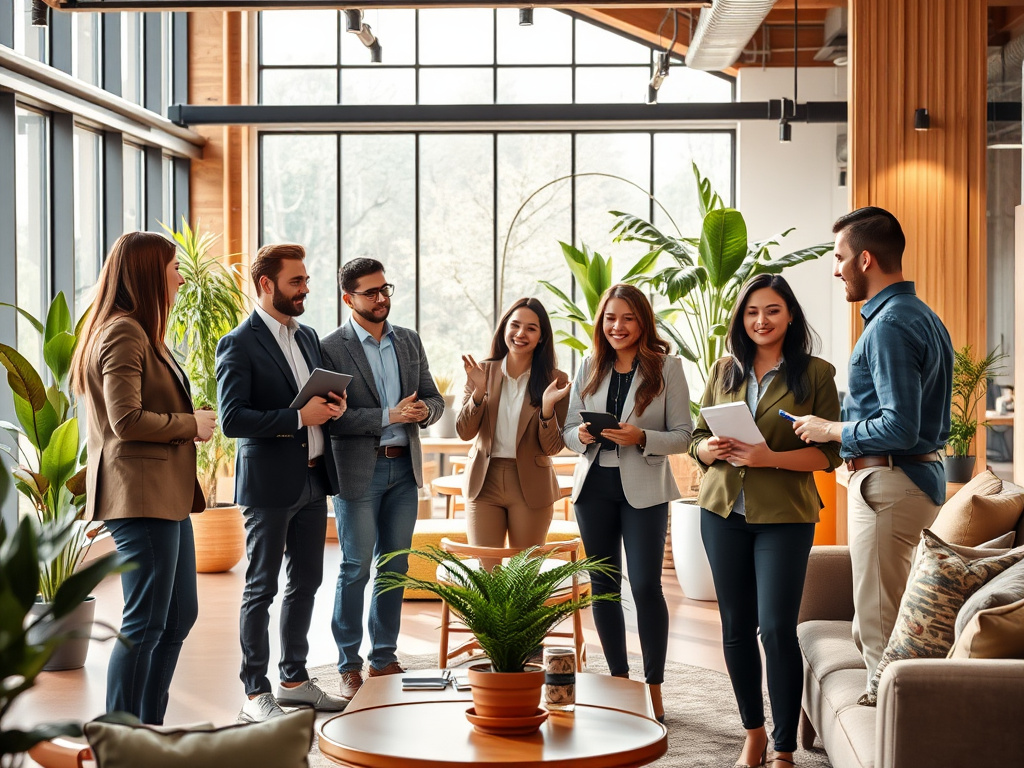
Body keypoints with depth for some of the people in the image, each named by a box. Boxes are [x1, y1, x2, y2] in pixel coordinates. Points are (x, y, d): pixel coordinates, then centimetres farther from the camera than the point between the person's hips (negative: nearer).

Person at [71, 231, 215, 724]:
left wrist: (191, 423, 10)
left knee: (179, 616, 15)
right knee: (145, 623, -7)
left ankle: (149, 732, 24)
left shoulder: (139, 333, 20)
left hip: (164, 495, 11)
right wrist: (191, 424, -10)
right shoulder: (123, 334, -14)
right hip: (141, 496, -11)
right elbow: (127, 420, -21)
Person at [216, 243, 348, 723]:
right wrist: (299, 418, -21)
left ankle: (295, 680, 27)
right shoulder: (239, 345, -11)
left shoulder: (308, 337, 13)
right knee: (262, 589, 0)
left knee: (306, 583, 14)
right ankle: (255, 695, 7)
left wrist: (333, 407, 0)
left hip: (313, 480, 8)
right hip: (269, 484, -8)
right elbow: (232, 419, -19)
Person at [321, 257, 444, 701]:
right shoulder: (332, 348, -7)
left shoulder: (410, 341, 11)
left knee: (395, 566, 10)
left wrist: (425, 410, -8)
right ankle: (349, 666, 8)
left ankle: (384, 658, 20)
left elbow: (433, 398, 15)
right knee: (356, 568, -1)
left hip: (404, 467, 5)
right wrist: (387, 417, -20)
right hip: (358, 469, -5)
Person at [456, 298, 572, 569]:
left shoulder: (555, 381, -4)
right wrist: (479, 391, -18)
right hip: (484, 482, 1)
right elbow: (465, 432, -3)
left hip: (531, 487, -1)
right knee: (485, 573, 0)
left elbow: (552, 447, -5)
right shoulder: (483, 371, 1)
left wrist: (547, 407, -22)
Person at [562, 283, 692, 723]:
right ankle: (619, 679, 22)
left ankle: (654, 687, 3)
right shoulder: (589, 367, 9)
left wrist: (642, 438, -21)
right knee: (603, 585, 9)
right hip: (594, 485, 4)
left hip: (643, 489, -4)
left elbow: (683, 436, -5)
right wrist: (583, 435, -11)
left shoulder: (666, 367, -2)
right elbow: (567, 430, 11)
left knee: (645, 585, -9)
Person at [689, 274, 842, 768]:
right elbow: (697, 439, 14)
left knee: (777, 628, -10)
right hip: (723, 511, 4)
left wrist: (770, 458, -20)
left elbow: (829, 454, -6)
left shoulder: (816, 374, -2)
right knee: (736, 627, 9)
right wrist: (711, 449, -9)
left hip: (784, 515, -4)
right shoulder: (724, 371, 10)